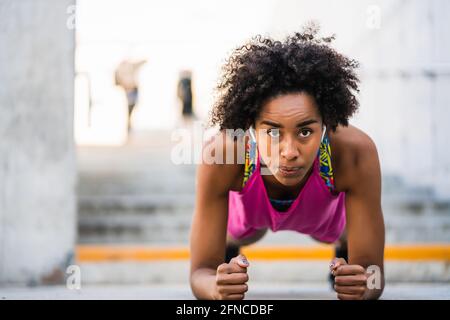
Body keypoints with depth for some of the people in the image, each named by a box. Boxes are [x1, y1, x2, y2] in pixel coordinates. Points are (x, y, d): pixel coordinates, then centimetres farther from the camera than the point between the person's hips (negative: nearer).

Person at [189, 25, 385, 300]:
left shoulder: (355, 153, -46)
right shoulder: (222, 155, -46)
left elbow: (372, 271, -38)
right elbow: (201, 271, -39)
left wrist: (360, 286, -63)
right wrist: (219, 286, -64)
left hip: (326, 213, 1)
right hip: (249, 210, 0)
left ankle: (344, 247, 63)